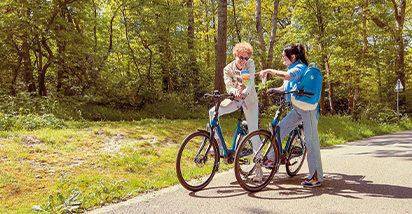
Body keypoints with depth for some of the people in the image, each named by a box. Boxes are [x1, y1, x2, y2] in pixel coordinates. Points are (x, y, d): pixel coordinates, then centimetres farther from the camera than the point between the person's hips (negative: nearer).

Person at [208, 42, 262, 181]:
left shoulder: (250, 64, -13)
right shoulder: (228, 69, -10)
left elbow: (251, 83, -24)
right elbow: (228, 87, -21)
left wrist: (244, 93, -45)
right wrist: (235, 91, -44)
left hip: (249, 99, -2)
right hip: (235, 99, 2)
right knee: (213, 112, -22)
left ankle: (258, 166, 3)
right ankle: (218, 142, -7)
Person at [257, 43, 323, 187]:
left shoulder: (300, 67, -14)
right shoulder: (293, 68, 16)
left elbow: (288, 76, -36)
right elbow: (286, 87, 21)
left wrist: (269, 71, -32)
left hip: (308, 108, -9)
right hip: (297, 108, 9)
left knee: (311, 140, -6)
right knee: (278, 129, 3)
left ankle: (316, 177, 0)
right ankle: (274, 158, 15)